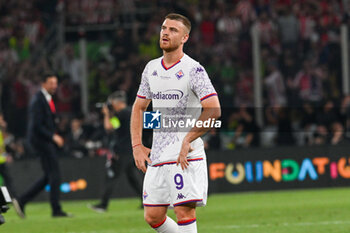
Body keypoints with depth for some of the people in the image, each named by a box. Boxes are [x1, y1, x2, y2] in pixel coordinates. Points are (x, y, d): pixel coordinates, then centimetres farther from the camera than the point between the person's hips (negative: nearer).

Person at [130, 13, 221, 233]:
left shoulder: (193, 70, -8)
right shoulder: (151, 68, 13)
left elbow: (213, 110, -17)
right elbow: (139, 107, 22)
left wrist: (187, 141, -19)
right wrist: (137, 145, 10)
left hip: (187, 156, -7)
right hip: (157, 156, 7)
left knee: (184, 211, -13)